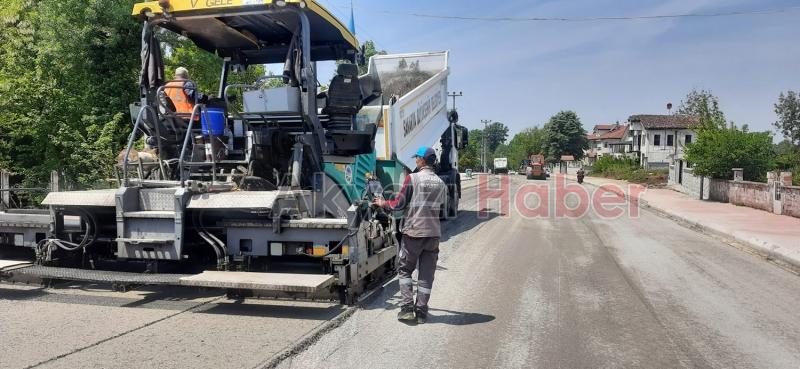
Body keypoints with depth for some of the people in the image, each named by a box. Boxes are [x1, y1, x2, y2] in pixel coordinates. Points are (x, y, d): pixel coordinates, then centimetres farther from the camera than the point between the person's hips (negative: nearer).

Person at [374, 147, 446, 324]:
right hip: (434, 233, 4)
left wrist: (383, 203, 12)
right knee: (426, 274, 8)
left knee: (405, 271, 11)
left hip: (413, 231, -4)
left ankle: (407, 307, 4)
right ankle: (421, 312, 10)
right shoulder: (440, 183, 8)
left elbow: (399, 204, -6)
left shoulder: (412, 178, -8)